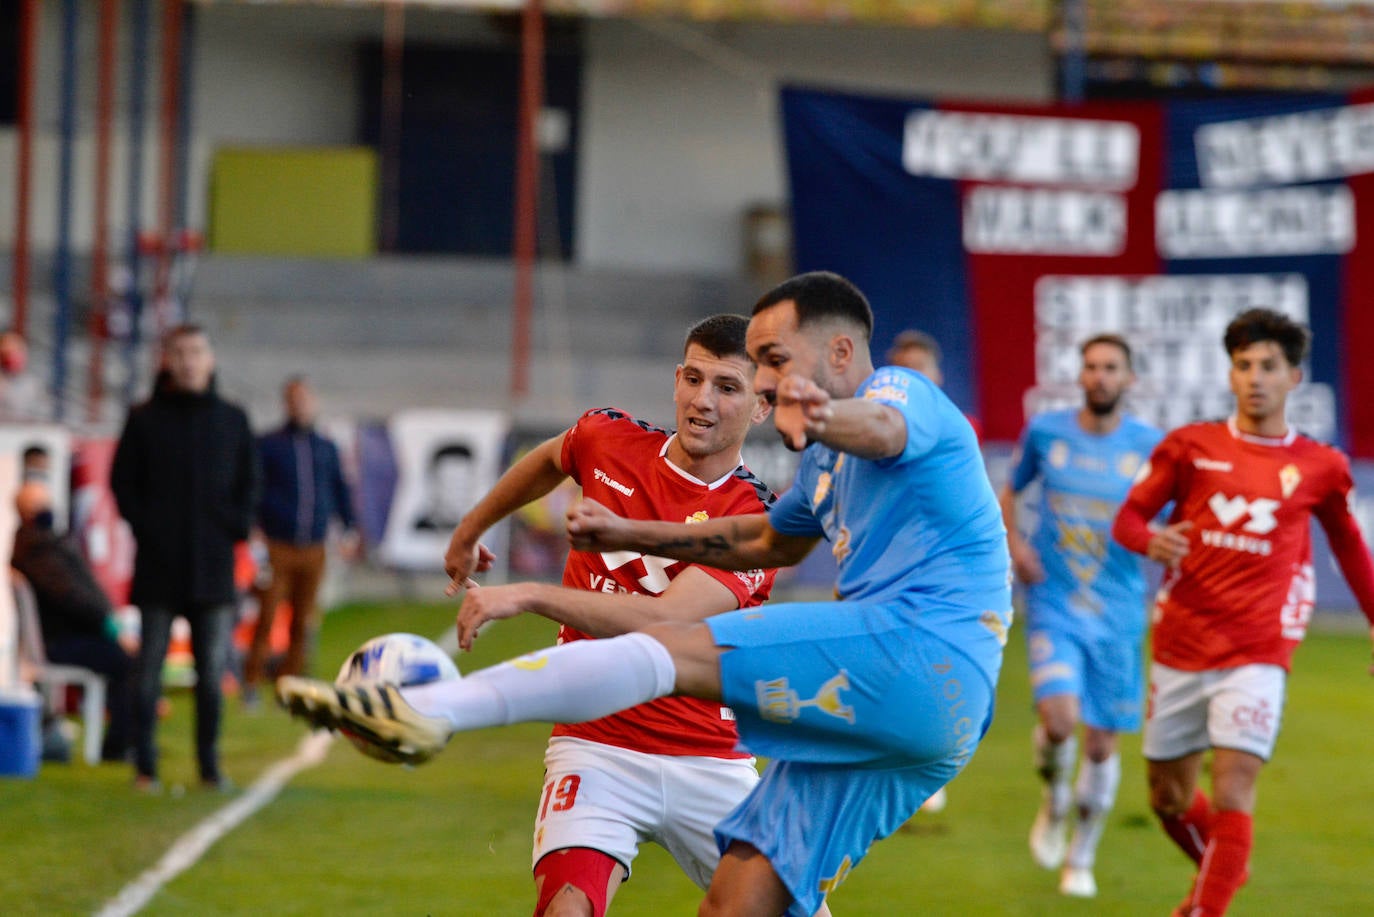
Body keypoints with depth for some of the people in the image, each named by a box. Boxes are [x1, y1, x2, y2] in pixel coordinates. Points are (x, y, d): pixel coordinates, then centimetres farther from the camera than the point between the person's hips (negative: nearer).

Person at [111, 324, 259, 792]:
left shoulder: (232, 420, 9)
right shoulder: (144, 419, 3)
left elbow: (249, 484, 14)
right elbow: (123, 481, 5)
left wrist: (236, 527, 0)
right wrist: (144, 528, -5)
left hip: (214, 565, 2)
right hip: (158, 568, -2)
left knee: (212, 674, 3)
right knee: (149, 671, -1)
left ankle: (210, 765, 10)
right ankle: (145, 766, 4)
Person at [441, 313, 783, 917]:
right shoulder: (609, 439, 0)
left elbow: (666, 622, -25)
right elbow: (550, 460, 27)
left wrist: (528, 595, -32)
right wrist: (470, 529, 41)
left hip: (712, 764, 0)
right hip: (598, 747, 0)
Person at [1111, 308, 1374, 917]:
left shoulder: (1319, 467, 3)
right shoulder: (1190, 446, 2)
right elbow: (1128, 516, 5)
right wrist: (1149, 539, -18)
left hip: (1257, 655, -2)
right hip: (1179, 648, 2)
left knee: (1232, 794, -16)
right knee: (1169, 799, 12)